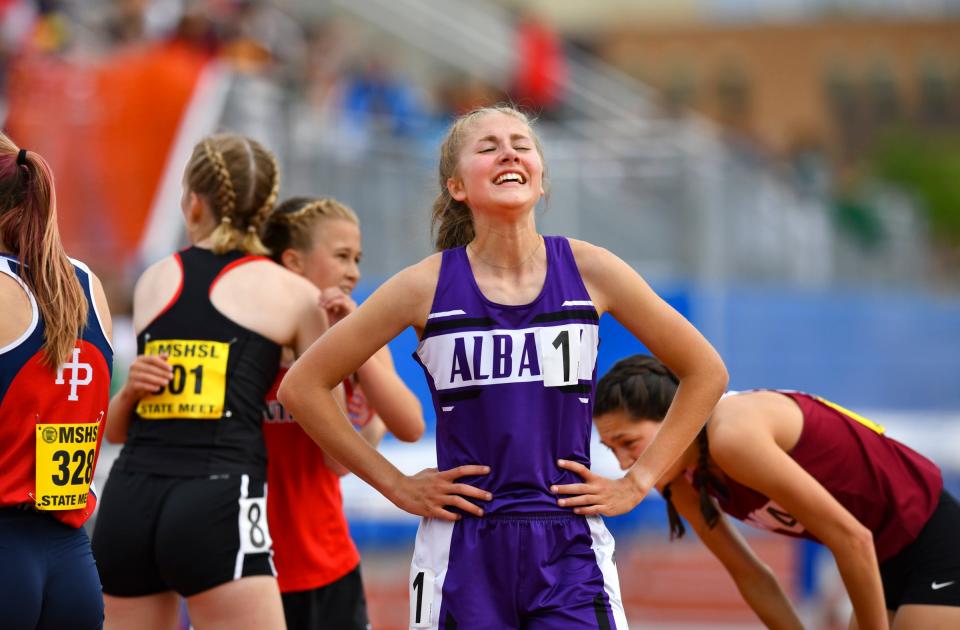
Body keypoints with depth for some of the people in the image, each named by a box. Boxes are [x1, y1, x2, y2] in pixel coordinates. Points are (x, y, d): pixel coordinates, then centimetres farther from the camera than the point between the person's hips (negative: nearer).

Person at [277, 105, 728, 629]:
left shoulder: (588, 271, 1)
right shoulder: (428, 286, -2)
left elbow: (705, 372, 10)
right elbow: (303, 386, 4)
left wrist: (638, 481, 4)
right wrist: (395, 485, 1)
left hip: (569, 550, 0)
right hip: (463, 552, 0)